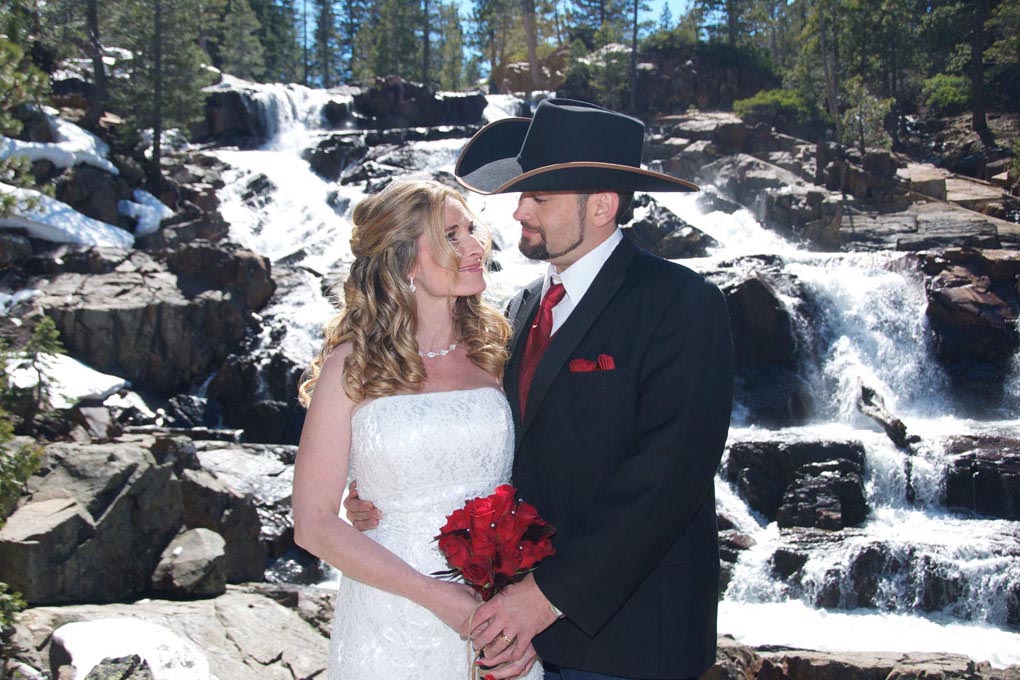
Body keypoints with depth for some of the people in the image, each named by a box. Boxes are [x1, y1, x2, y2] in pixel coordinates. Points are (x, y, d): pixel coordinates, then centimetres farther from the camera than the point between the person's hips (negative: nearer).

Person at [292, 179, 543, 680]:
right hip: (395, 620, -2)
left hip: (502, 615, 3)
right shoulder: (352, 366, -7)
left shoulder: (492, 350, 1)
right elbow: (314, 524, -8)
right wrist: (437, 596, -16)